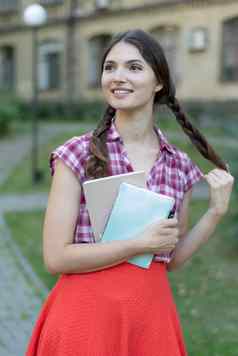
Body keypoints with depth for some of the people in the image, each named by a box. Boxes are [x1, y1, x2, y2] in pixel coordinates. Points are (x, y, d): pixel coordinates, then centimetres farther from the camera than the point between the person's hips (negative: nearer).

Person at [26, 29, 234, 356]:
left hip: (153, 312, 3)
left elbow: (172, 259, 9)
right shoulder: (78, 154, -8)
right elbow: (56, 257, -11)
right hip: (86, 311, -3)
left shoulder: (181, 166, 2)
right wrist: (140, 244, -15)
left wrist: (216, 212, -2)